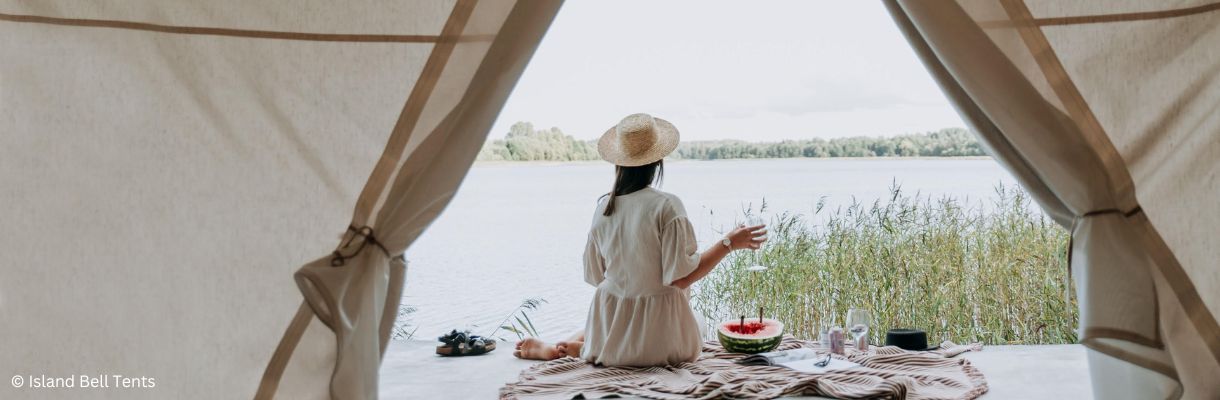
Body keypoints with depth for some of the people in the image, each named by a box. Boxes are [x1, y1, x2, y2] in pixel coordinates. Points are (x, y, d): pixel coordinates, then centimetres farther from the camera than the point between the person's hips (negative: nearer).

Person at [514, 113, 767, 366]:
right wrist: (729, 243, -13)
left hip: (611, 324, 7)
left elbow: (595, 276, 5)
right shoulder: (666, 206, -19)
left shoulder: (604, 206, -3)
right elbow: (681, 277, -20)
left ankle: (556, 348, 14)